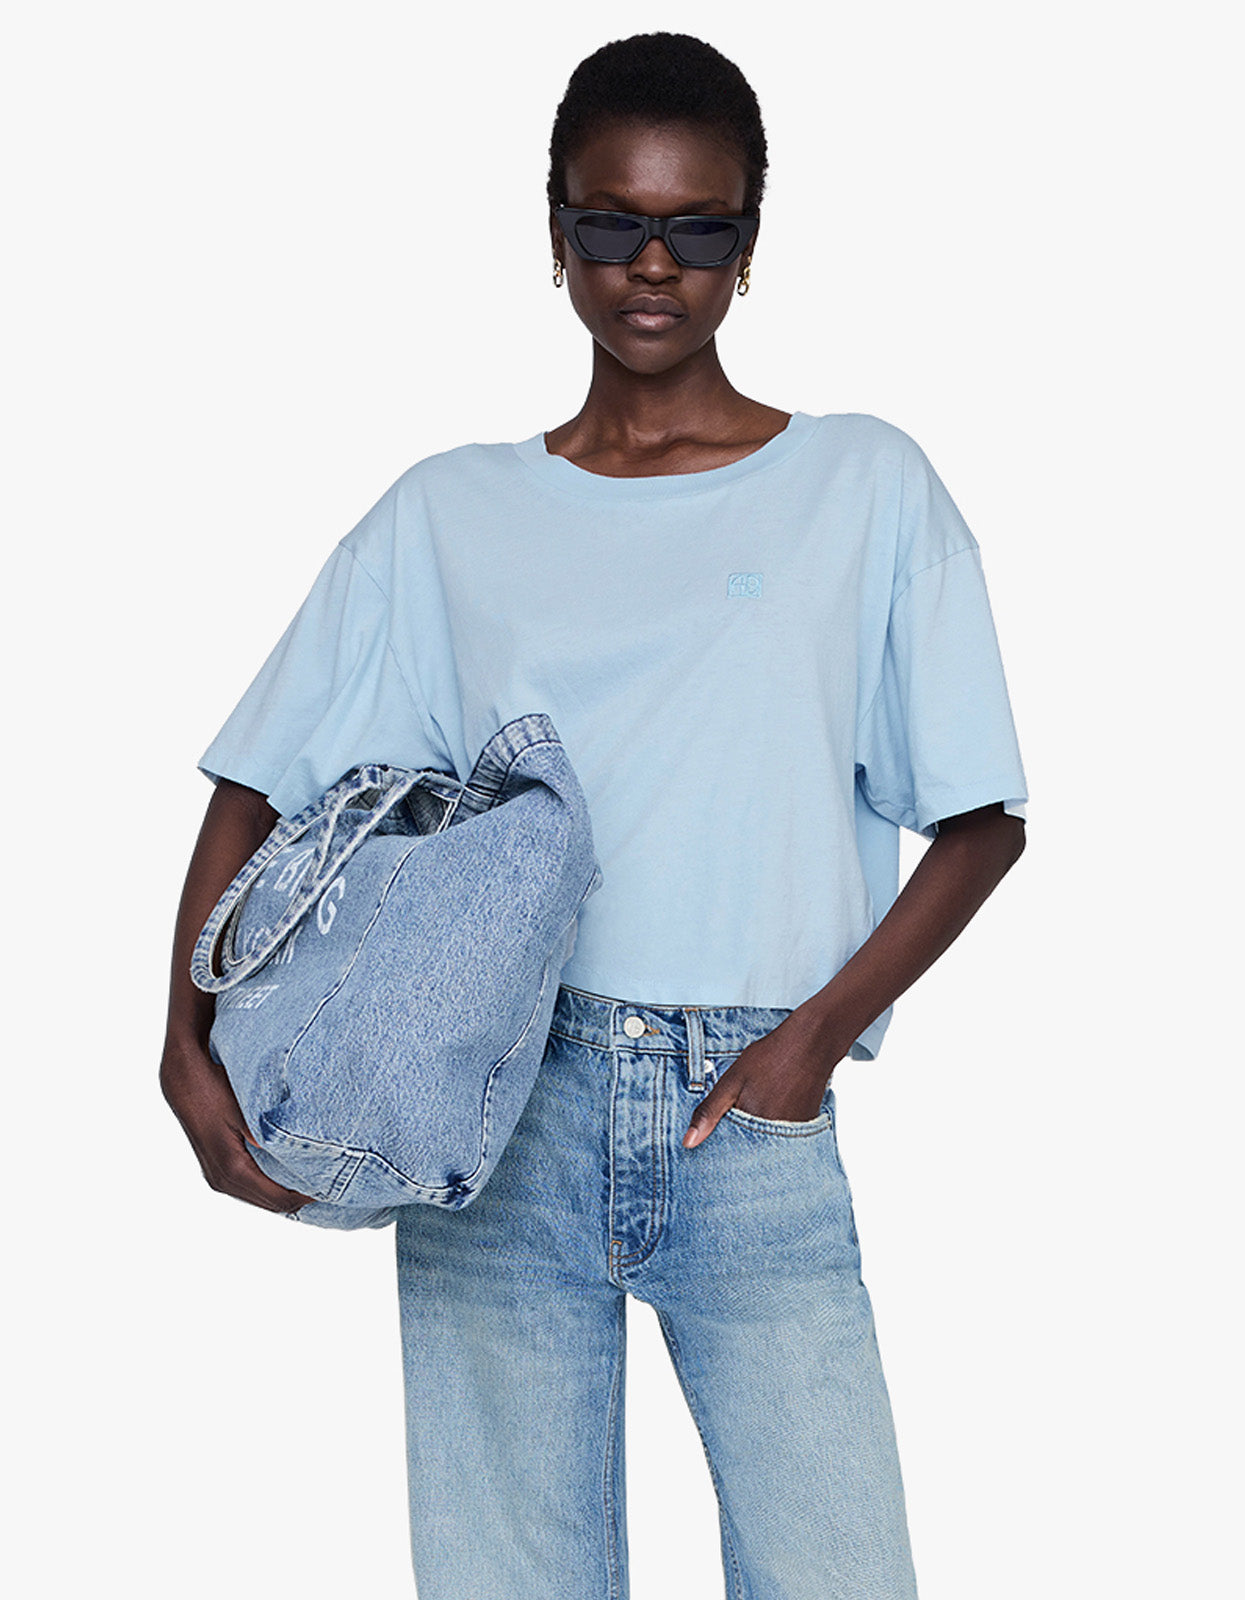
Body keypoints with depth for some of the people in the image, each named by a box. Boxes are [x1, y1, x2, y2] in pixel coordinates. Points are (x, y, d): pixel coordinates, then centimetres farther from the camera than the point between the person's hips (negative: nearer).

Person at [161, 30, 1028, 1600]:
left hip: (751, 1121, 0)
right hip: (496, 1113, 1)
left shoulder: (866, 487, 7)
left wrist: (822, 1028, -7)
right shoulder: (446, 516, 9)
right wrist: (190, 1044, -8)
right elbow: (258, 790, 7)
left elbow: (982, 819, 6)